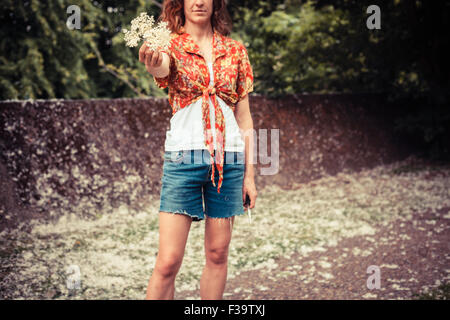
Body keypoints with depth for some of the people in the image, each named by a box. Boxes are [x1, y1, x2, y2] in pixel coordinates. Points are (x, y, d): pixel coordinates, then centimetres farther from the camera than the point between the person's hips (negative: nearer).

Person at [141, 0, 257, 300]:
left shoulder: (235, 50, 11)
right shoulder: (171, 45, 3)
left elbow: (244, 116, 11)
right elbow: (163, 68, -23)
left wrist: (249, 173, 7)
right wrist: (153, 63, -49)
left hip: (229, 159, 3)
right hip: (184, 156, -3)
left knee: (218, 255, 8)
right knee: (168, 261, -7)